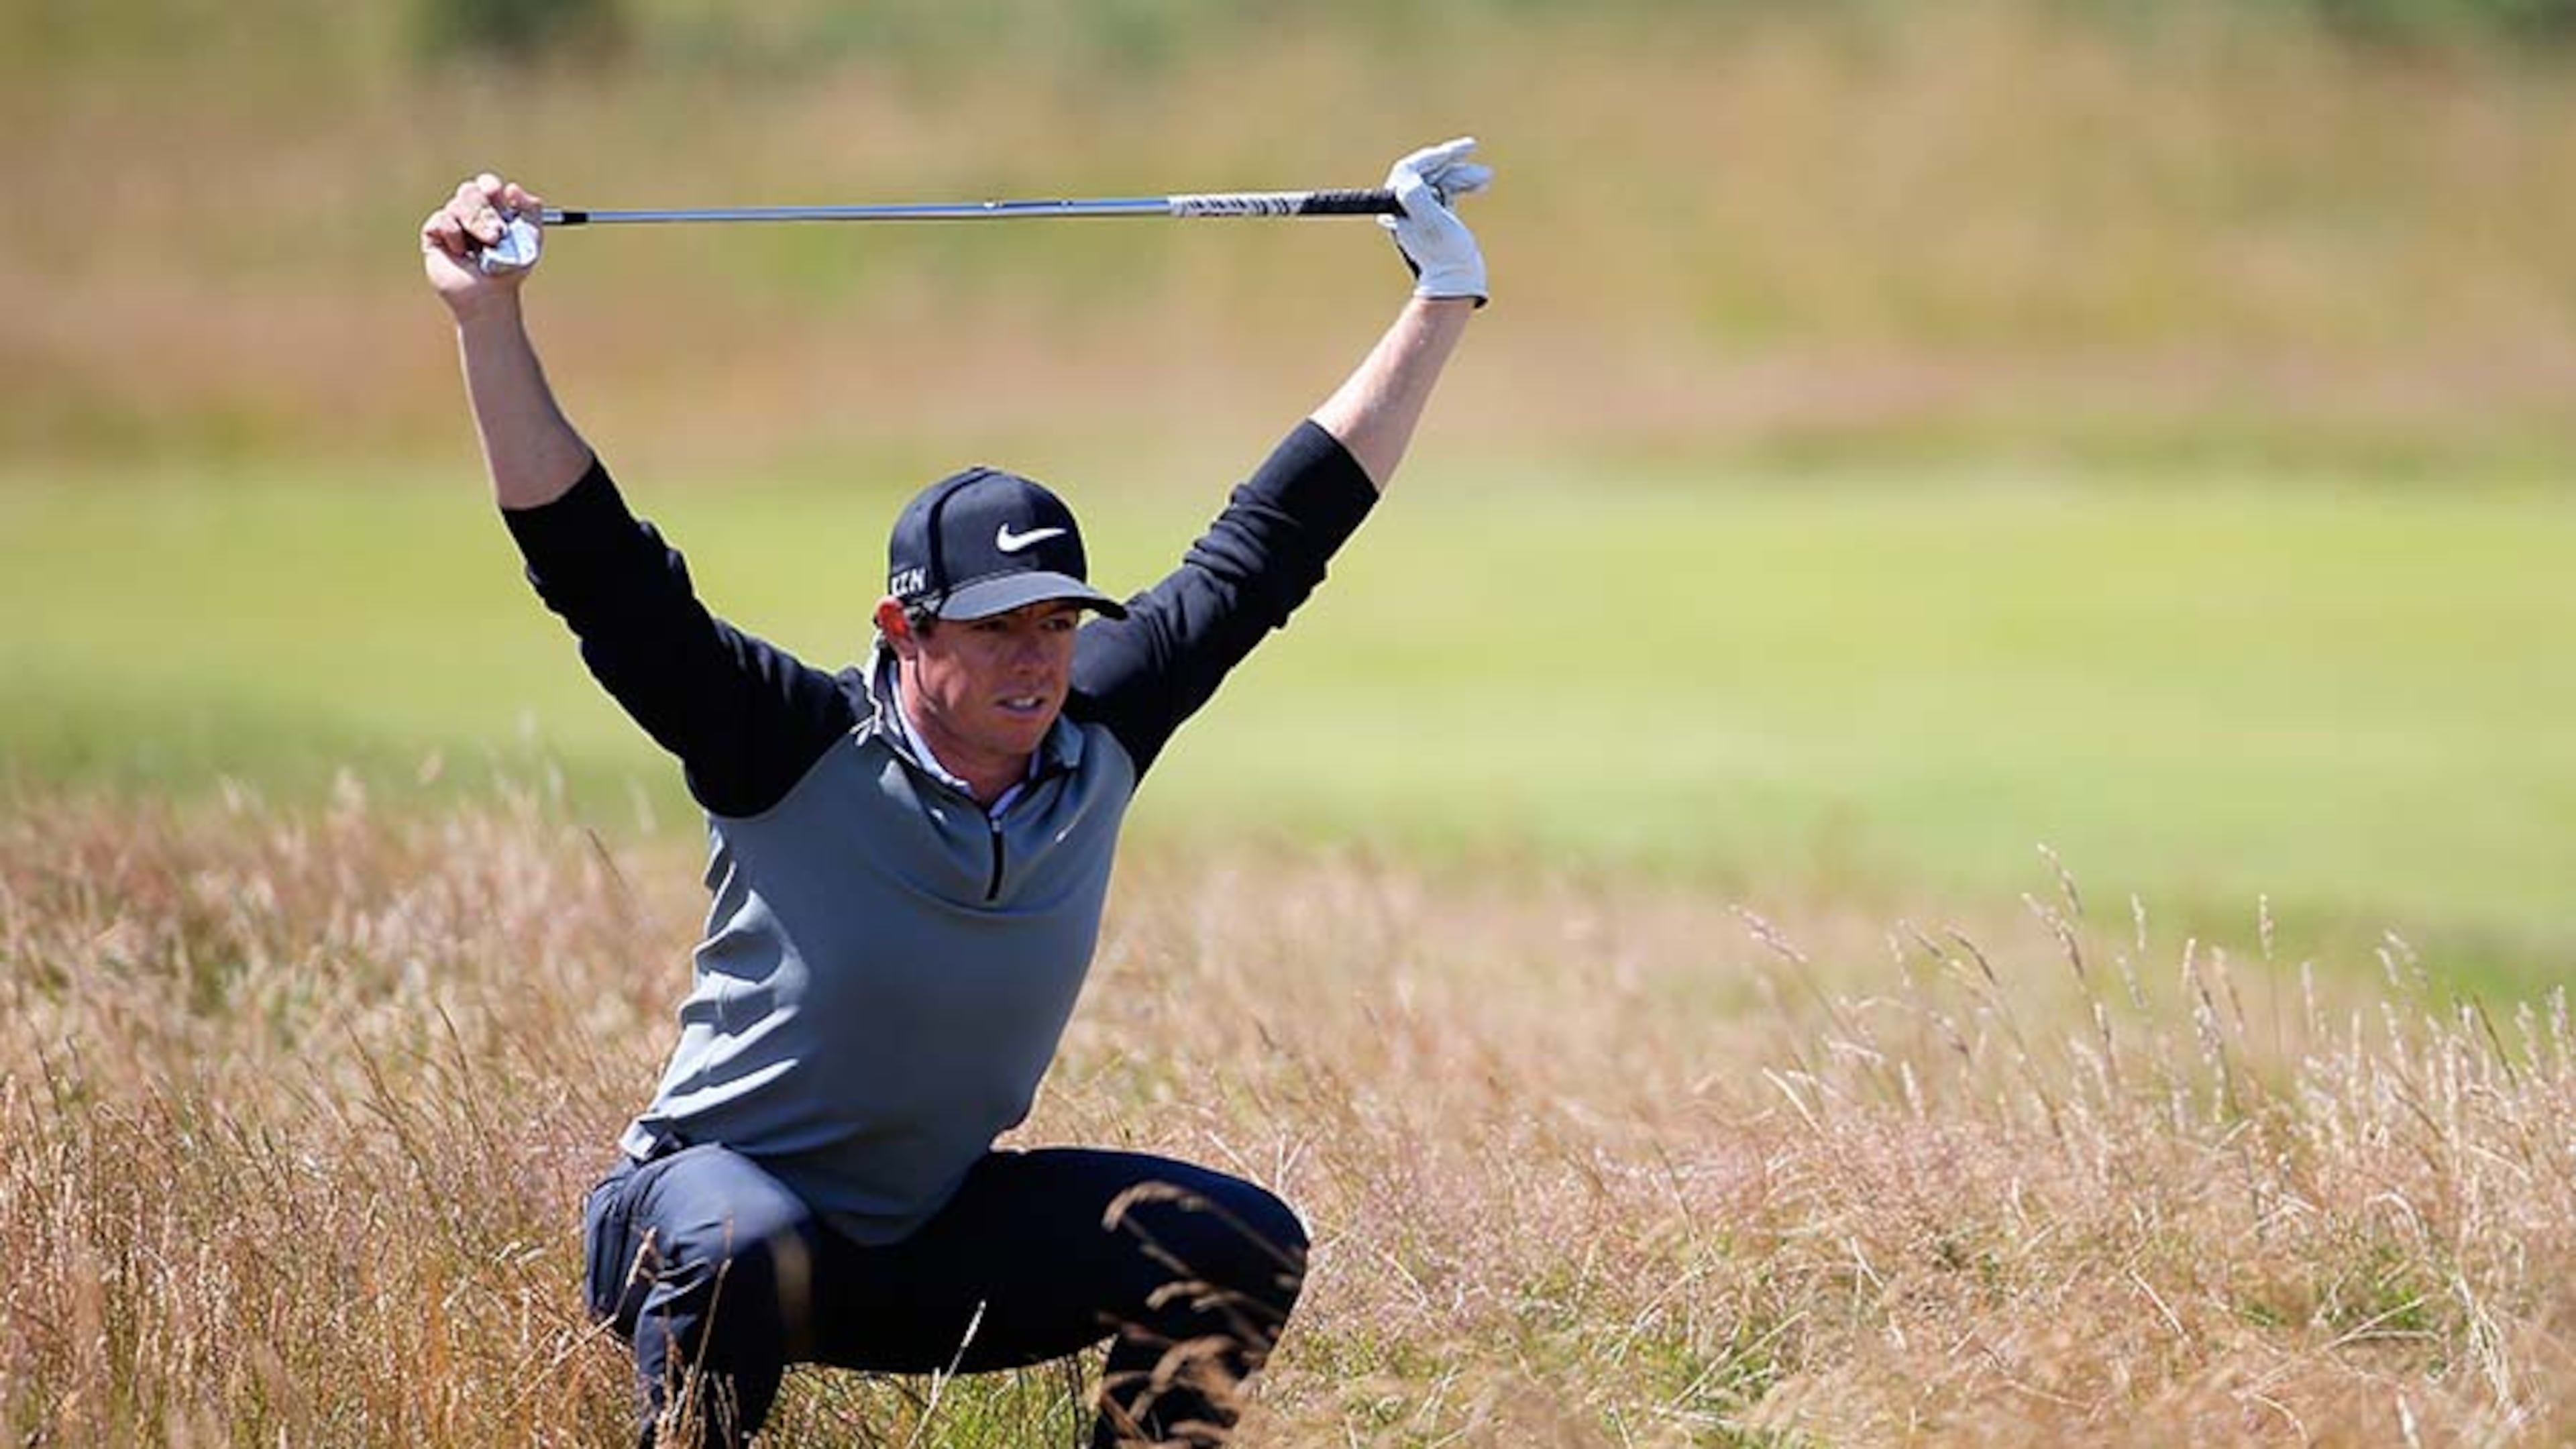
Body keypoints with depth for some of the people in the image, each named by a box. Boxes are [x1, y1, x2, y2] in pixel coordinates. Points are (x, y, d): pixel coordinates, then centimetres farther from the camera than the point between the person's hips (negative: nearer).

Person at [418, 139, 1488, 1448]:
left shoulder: (1096, 741, -5)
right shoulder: (799, 750, -18)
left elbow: (1271, 540, 1)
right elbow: (595, 564, -25)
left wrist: (1441, 302, 3)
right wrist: (489, 325, -34)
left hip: (934, 1243, 6)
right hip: (712, 1191, -6)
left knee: (1240, 1248, -7)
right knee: (747, 1246, -39)